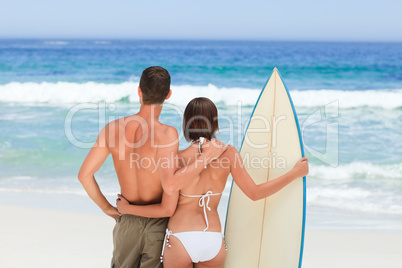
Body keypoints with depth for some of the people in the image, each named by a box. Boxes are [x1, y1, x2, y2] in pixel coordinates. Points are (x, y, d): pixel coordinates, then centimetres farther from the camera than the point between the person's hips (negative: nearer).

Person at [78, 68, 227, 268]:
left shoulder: (113, 129, -8)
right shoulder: (166, 134, -22)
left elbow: (84, 174, -6)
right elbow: (170, 185, -32)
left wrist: (107, 208, 7)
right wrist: (207, 156, -24)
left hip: (126, 222, 4)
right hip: (158, 223, -4)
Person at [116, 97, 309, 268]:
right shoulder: (228, 153, -4)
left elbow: (167, 208, -8)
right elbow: (254, 193, -1)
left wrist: (128, 209, 6)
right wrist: (295, 173, 8)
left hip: (180, 241, -3)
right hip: (214, 241, 3)